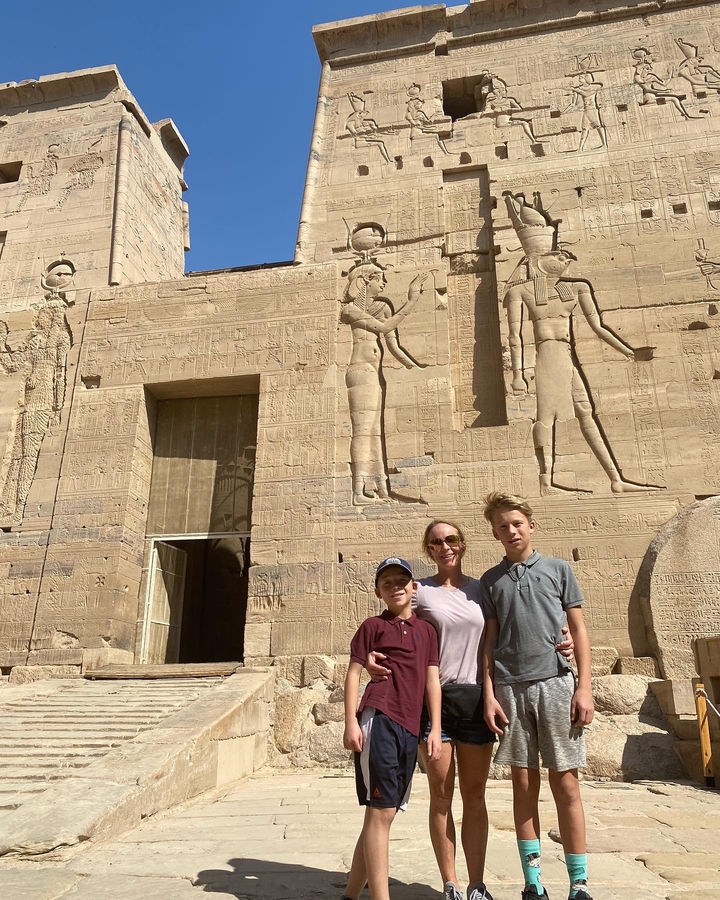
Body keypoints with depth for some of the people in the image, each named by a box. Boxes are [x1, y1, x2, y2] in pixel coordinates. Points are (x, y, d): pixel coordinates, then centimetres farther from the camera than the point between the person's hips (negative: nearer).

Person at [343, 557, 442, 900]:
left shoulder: (427, 630, 15)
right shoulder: (373, 626, 3)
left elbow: (432, 681, 13)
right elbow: (353, 673, 0)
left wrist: (435, 729, 7)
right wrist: (351, 722, -8)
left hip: (410, 729, 6)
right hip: (378, 721, -6)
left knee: (383, 813, 13)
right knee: (382, 811, -7)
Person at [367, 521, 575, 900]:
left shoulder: (482, 589, 8)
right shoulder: (419, 591, 1)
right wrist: (371, 658, -20)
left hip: (475, 699, 2)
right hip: (433, 698, -2)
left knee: (475, 795, 9)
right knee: (441, 796, 6)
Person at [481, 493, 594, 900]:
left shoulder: (559, 569, 7)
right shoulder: (491, 580, 9)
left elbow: (579, 631, 6)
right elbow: (489, 641, 8)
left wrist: (585, 687, -2)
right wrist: (489, 694, 0)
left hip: (555, 683, -1)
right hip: (510, 688, 1)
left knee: (565, 784, 3)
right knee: (524, 784, 7)